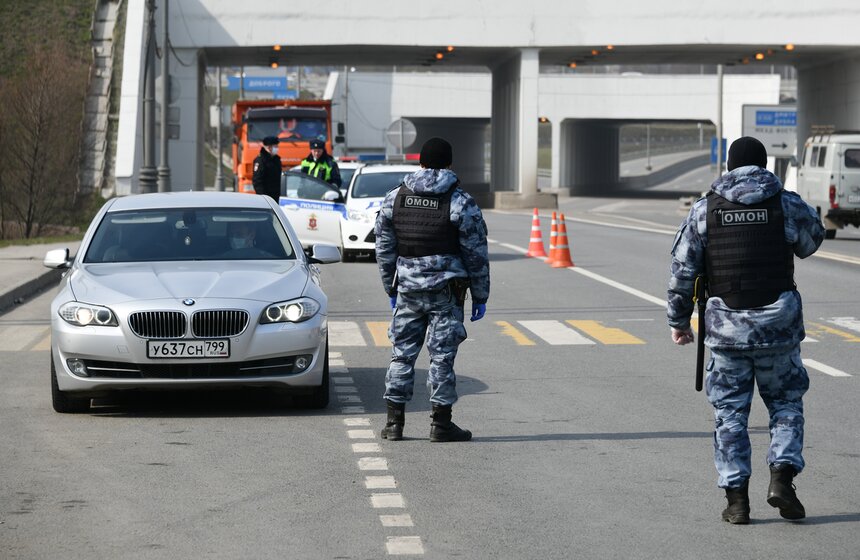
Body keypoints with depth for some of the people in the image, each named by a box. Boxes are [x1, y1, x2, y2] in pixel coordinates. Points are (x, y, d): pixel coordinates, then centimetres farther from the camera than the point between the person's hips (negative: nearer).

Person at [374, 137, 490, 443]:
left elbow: (384, 249, 11)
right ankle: (441, 423, 2)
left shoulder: (395, 198, 6)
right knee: (442, 355, 0)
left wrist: (391, 289, 19)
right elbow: (476, 254, -4)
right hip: (446, 290, -3)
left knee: (402, 352, 9)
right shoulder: (461, 203, -5)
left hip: (408, 289, 3)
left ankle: (394, 421, 9)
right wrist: (480, 296, 4)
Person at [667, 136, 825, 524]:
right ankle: (781, 477, -4)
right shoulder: (787, 205, -2)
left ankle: (736, 497, 5)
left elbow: (682, 271, 1)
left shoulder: (704, 210, 0)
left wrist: (679, 321, 12)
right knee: (786, 404, 14)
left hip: (725, 325, 0)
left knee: (730, 413, 8)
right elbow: (811, 241, 17)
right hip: (779, 324, 0)